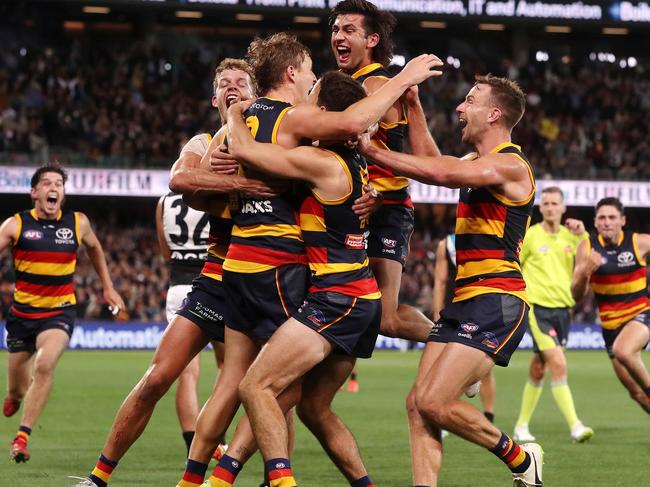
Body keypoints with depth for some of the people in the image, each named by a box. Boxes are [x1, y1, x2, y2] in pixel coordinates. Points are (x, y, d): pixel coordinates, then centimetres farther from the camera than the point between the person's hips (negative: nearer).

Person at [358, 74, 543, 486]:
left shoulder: (511, 165, -11)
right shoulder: (478, 163, 18)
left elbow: (439, 173, -24)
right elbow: (435, 163, 36)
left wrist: (371, 150, -19)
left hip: (496, 302, -10)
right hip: (465, 300, 10)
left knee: (433, 403, -15)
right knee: (418, 405, -1)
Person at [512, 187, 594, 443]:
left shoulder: (570, 235, 7)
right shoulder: (529, 236, -5)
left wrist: (582, 234, -1)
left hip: (562, 308, 5)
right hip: (538, 307, -5)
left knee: (539, 369, 14)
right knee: (559, 365, -18)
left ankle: (522, 426, 26)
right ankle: (575, 426, -20)